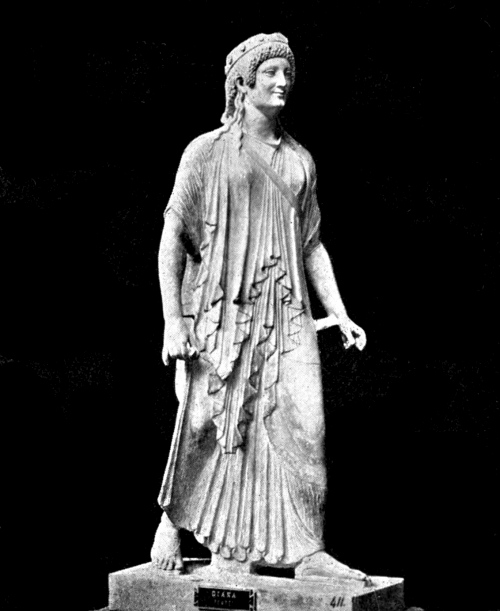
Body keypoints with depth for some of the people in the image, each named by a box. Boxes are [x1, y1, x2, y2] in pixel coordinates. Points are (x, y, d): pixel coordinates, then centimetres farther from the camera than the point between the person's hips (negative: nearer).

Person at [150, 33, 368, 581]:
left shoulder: (299, 160, 13)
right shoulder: (206, 153, 1)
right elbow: (172, 240, -1)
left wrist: (340, 313, 10)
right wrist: (172, 322, -8)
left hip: (285, 315, 3)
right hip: (220, 313, -3)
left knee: (302, 428, -7)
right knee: (207, 431, 3)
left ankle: (306, 552, -2)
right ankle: (172, 521, 28)